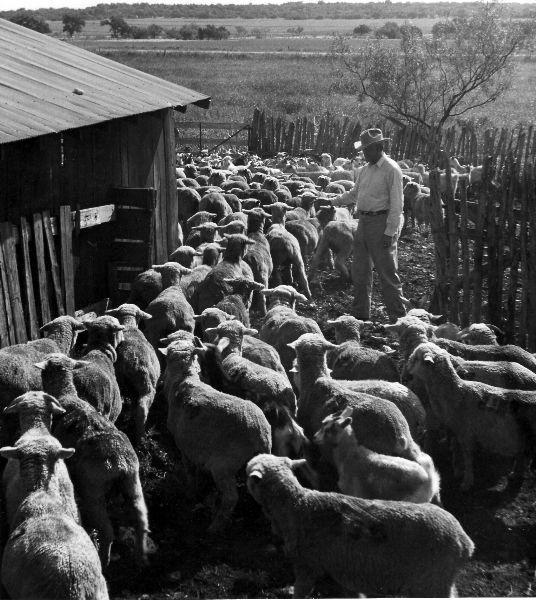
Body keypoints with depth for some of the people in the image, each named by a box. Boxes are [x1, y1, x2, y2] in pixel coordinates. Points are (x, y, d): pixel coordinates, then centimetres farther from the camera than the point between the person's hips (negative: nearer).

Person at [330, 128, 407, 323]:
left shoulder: (391, 170, -11)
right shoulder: (364, 170, 12)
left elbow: (396, 204, -14)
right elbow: (354, 194, 25)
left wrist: (390, 232, -18)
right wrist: (331, 202, 15)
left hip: (382, 222, -8)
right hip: (363, 222, 8)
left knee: (387, 272, -4)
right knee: (360, 270, 12)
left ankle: (398, 317, 5)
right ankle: (360, 314, 24)